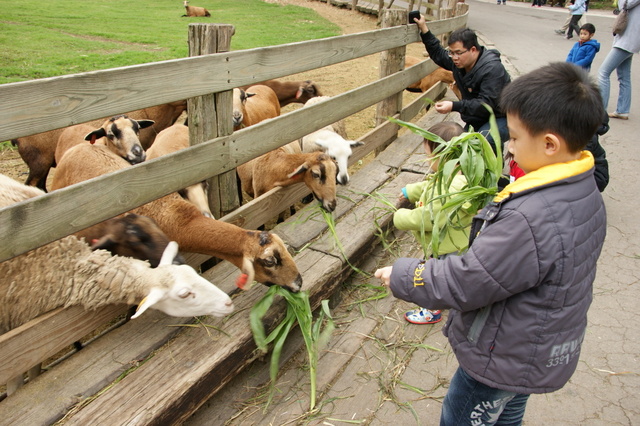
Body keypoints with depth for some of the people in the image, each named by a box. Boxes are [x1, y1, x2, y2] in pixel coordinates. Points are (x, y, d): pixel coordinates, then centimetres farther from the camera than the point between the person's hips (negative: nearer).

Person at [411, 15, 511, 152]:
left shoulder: (492, 69, -26)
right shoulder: (459, 61, 0)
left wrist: (454, 106, -41)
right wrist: (424, 29, 10)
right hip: (478, 120, 8)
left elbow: (487, 103, -33)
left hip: (501, 119, -8)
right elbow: (438, 53, 18)